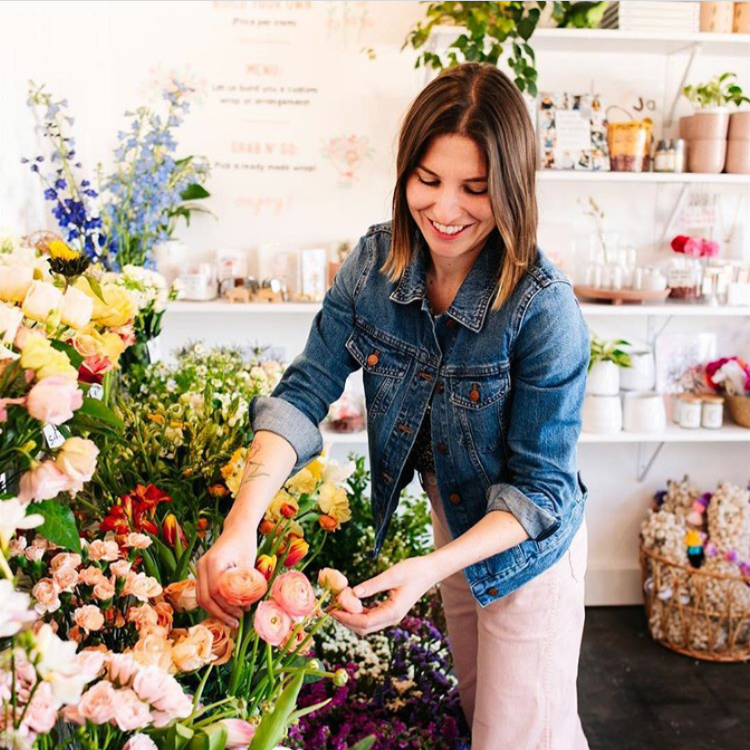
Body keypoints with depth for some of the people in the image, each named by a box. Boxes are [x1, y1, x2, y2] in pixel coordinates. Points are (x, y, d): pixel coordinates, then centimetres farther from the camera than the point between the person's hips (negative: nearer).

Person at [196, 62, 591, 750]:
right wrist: (241, 525, -31)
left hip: (525, 544, -5)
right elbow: (306, 390, -17)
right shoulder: (374, 263, -16)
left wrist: (431, 569, -37)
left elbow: (541, 488, -24)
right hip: (448, 521, 6)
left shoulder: (544, 308, -30)